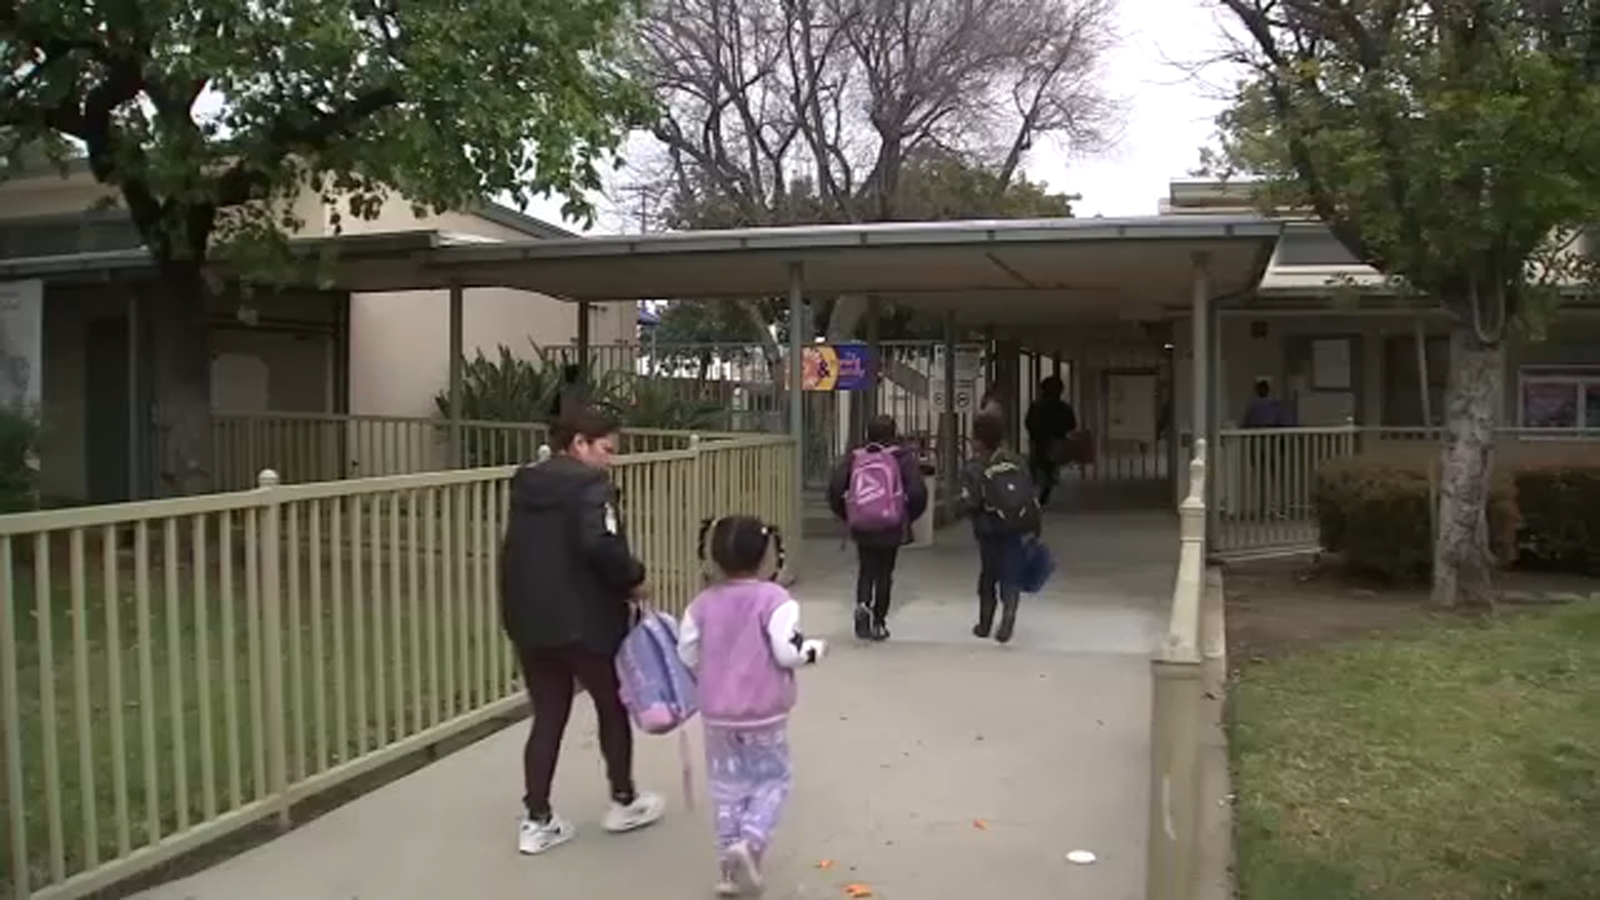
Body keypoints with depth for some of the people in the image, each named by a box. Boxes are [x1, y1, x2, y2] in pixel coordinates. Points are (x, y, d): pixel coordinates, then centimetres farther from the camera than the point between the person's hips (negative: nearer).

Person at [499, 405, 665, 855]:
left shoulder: (526, 482, 11)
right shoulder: (589, 482, -14)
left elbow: (522, 548, 15)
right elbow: (599, 544, -27)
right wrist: (633, 579, -12)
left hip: (529, 619, 7)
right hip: (584, 620, -7)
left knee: (547, 717, 14)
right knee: (613, 706, 14)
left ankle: (537, 821, 15)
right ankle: (623, 801, 28)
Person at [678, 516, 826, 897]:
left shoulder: (703, 603, 1)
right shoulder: (775, 599, -14)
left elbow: (687, 655, 5)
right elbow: (787, 651, -20)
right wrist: (814, 649, 1)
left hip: (717, 714, 4)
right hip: (764, 713, -4)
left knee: (728, 786, 14)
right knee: (773, 779, 12)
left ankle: (728, 866, 18)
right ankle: (750, 842, -9)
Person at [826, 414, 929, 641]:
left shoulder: (854, 457, 3)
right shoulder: (902, 457, -4)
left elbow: (834, 490, -3)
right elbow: (918, 492, -13)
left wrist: (846, 516, 10)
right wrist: (909, 517, 3)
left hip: (860, 527, 2)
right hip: (890, 527, -2)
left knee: (866, 570, 19)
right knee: (885, 573, 12)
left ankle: (862, 604, -6)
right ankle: (878, 623, 15)